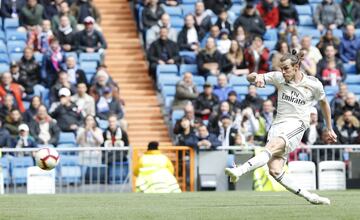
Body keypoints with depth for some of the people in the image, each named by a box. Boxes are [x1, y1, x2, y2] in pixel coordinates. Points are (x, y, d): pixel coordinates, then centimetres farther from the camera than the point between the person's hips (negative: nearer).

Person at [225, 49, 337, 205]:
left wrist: (329, 129, 25)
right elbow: (250, 77, 3)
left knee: (272, 146, -33)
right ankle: (309, 197, -4)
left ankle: (239, 171, -48)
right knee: (274, 170, -14)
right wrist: (256, 77, -22)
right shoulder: (278, 78, 5)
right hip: (278, 124, 4)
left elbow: (324, 103, 19)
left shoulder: (314, 84, 1)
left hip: (296, 124, -4)